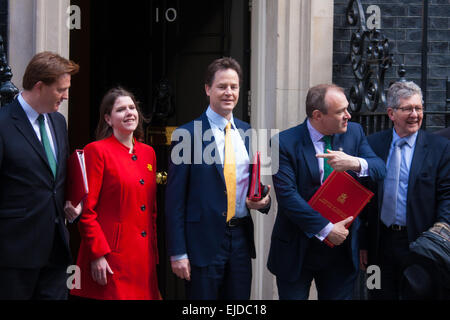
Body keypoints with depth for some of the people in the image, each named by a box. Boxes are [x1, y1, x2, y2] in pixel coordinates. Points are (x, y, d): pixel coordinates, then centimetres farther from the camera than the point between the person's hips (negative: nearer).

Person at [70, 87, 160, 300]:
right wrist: (98, 254, -15)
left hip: (144, 257, 6)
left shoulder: (148, 152, 14)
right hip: (113, 257, -6)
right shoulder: (97, 151, -6)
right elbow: (86, 211, -9)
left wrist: (154, 251, 14)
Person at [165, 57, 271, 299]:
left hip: (241, 238, 5)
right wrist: (177, 252, -11)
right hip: (204, 241, -5)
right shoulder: (187, 134, -6)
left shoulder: (248, 133, 10)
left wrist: (262, 201, -4)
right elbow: (174, 200, -7)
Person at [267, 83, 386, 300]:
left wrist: (356, 163, -27)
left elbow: (380, 170, -5)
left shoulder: (354, 132, 3)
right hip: (297, 250, -3)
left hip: (342, 249, 4)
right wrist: (325, 229, -20)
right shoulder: (285, 143, -12)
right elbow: (287, 195, -19)